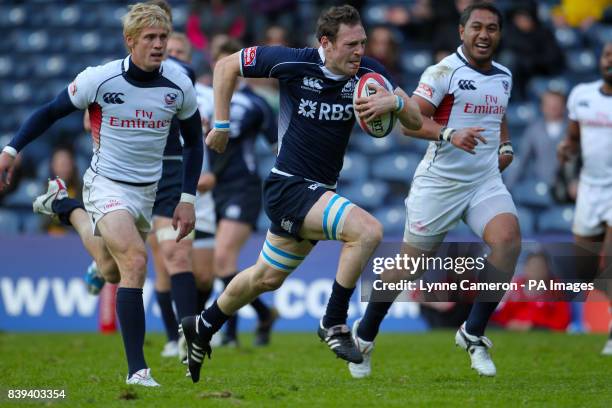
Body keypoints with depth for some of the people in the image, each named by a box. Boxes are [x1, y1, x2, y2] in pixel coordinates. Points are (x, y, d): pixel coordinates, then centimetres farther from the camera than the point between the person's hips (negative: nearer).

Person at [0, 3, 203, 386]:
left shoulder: (179, 86, -8)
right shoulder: (99, 79, -17)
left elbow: (194, 141, 7)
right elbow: (51, 111, -1)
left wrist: (188, 199, 2)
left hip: (146, 190, 5)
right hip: (107, 185, -5)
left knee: (112, 272, 20)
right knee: (135, 260, -25)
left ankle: (63, 205, 44)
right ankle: (137, 369, -22)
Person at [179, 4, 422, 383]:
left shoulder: (367, 72, -5)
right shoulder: (293, 63, -16)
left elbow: (415, 121, -3)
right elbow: (227, 66, -3)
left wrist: (396, 101, -25)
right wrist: (221, 125, -3)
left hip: (319, 191, 6)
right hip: (288, 185, -6)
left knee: (267, 278, 23)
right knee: (367, 230, -26)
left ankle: (201, 329, 45)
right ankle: (334, 324, -13)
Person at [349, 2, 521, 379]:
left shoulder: (503, 77, 12)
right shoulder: (444, 71, -10)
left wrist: (505, 145, 12)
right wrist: (450, 135, -32)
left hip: (486, 181, 5)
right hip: (439, 182, -5)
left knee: (509, 238, -23)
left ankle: (473, 334, -10)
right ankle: (364, 336, 28)